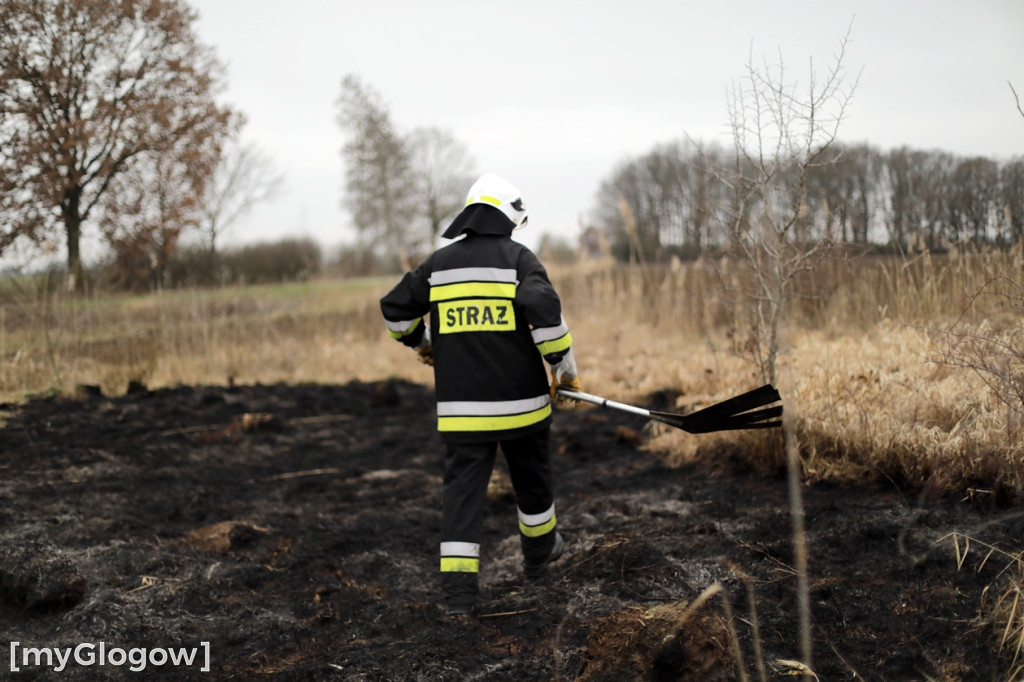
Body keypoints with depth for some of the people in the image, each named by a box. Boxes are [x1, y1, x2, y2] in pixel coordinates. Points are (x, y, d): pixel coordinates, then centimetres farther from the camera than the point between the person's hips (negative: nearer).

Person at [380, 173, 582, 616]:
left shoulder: (440, 263, 7)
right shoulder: (518, 258, -6)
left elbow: (396, 308, 13)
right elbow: (544, 309, -20)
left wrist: (421, 343, 32)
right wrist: (565, 366, -8)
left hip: (459, 405, 2)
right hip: (519, 398, -2)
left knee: (463, 486, 3)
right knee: (531, 476, 20)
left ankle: (458, 589, -5)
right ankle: (539, 553, 41)